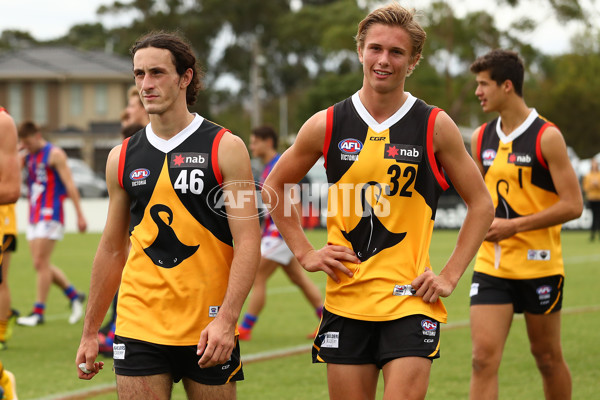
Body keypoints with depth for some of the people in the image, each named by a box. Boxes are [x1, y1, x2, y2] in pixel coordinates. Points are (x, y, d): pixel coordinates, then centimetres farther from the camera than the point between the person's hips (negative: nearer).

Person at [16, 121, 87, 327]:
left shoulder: (54, 154, -7)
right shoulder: (27, 157, 16)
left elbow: (69, 184, -10)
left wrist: (79, 214, -14)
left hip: (50, 215, -8)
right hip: (34, 216, 8)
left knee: (41, 263, -10)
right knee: (41, 265, 6)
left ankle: (38, 311, -8)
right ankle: (74, 295, 20)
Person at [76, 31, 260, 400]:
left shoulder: (225, 148, -3)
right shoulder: (123, 157, 9)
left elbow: (248, 242, -8)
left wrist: (226, 320, -20)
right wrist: (90, 332, 16)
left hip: (209, 331, -2)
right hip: (139, 327, 3)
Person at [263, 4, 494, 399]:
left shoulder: (435, 126, -1)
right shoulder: (326, 125, 3)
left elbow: (481, 204, 7)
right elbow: (273, 188, 17)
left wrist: (450, 275, -1)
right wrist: (305, 253, 7)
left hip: (411, 301, -2)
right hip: (345, 302, 2)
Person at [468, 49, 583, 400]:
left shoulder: (546, 137, -10)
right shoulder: (482, 138, 8)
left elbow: (573, 205, -14)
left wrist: (514, 226, -17)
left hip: (538, 264, -4)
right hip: (491, 266, 4)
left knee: (548, 357, 10)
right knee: (484, 357, -8)